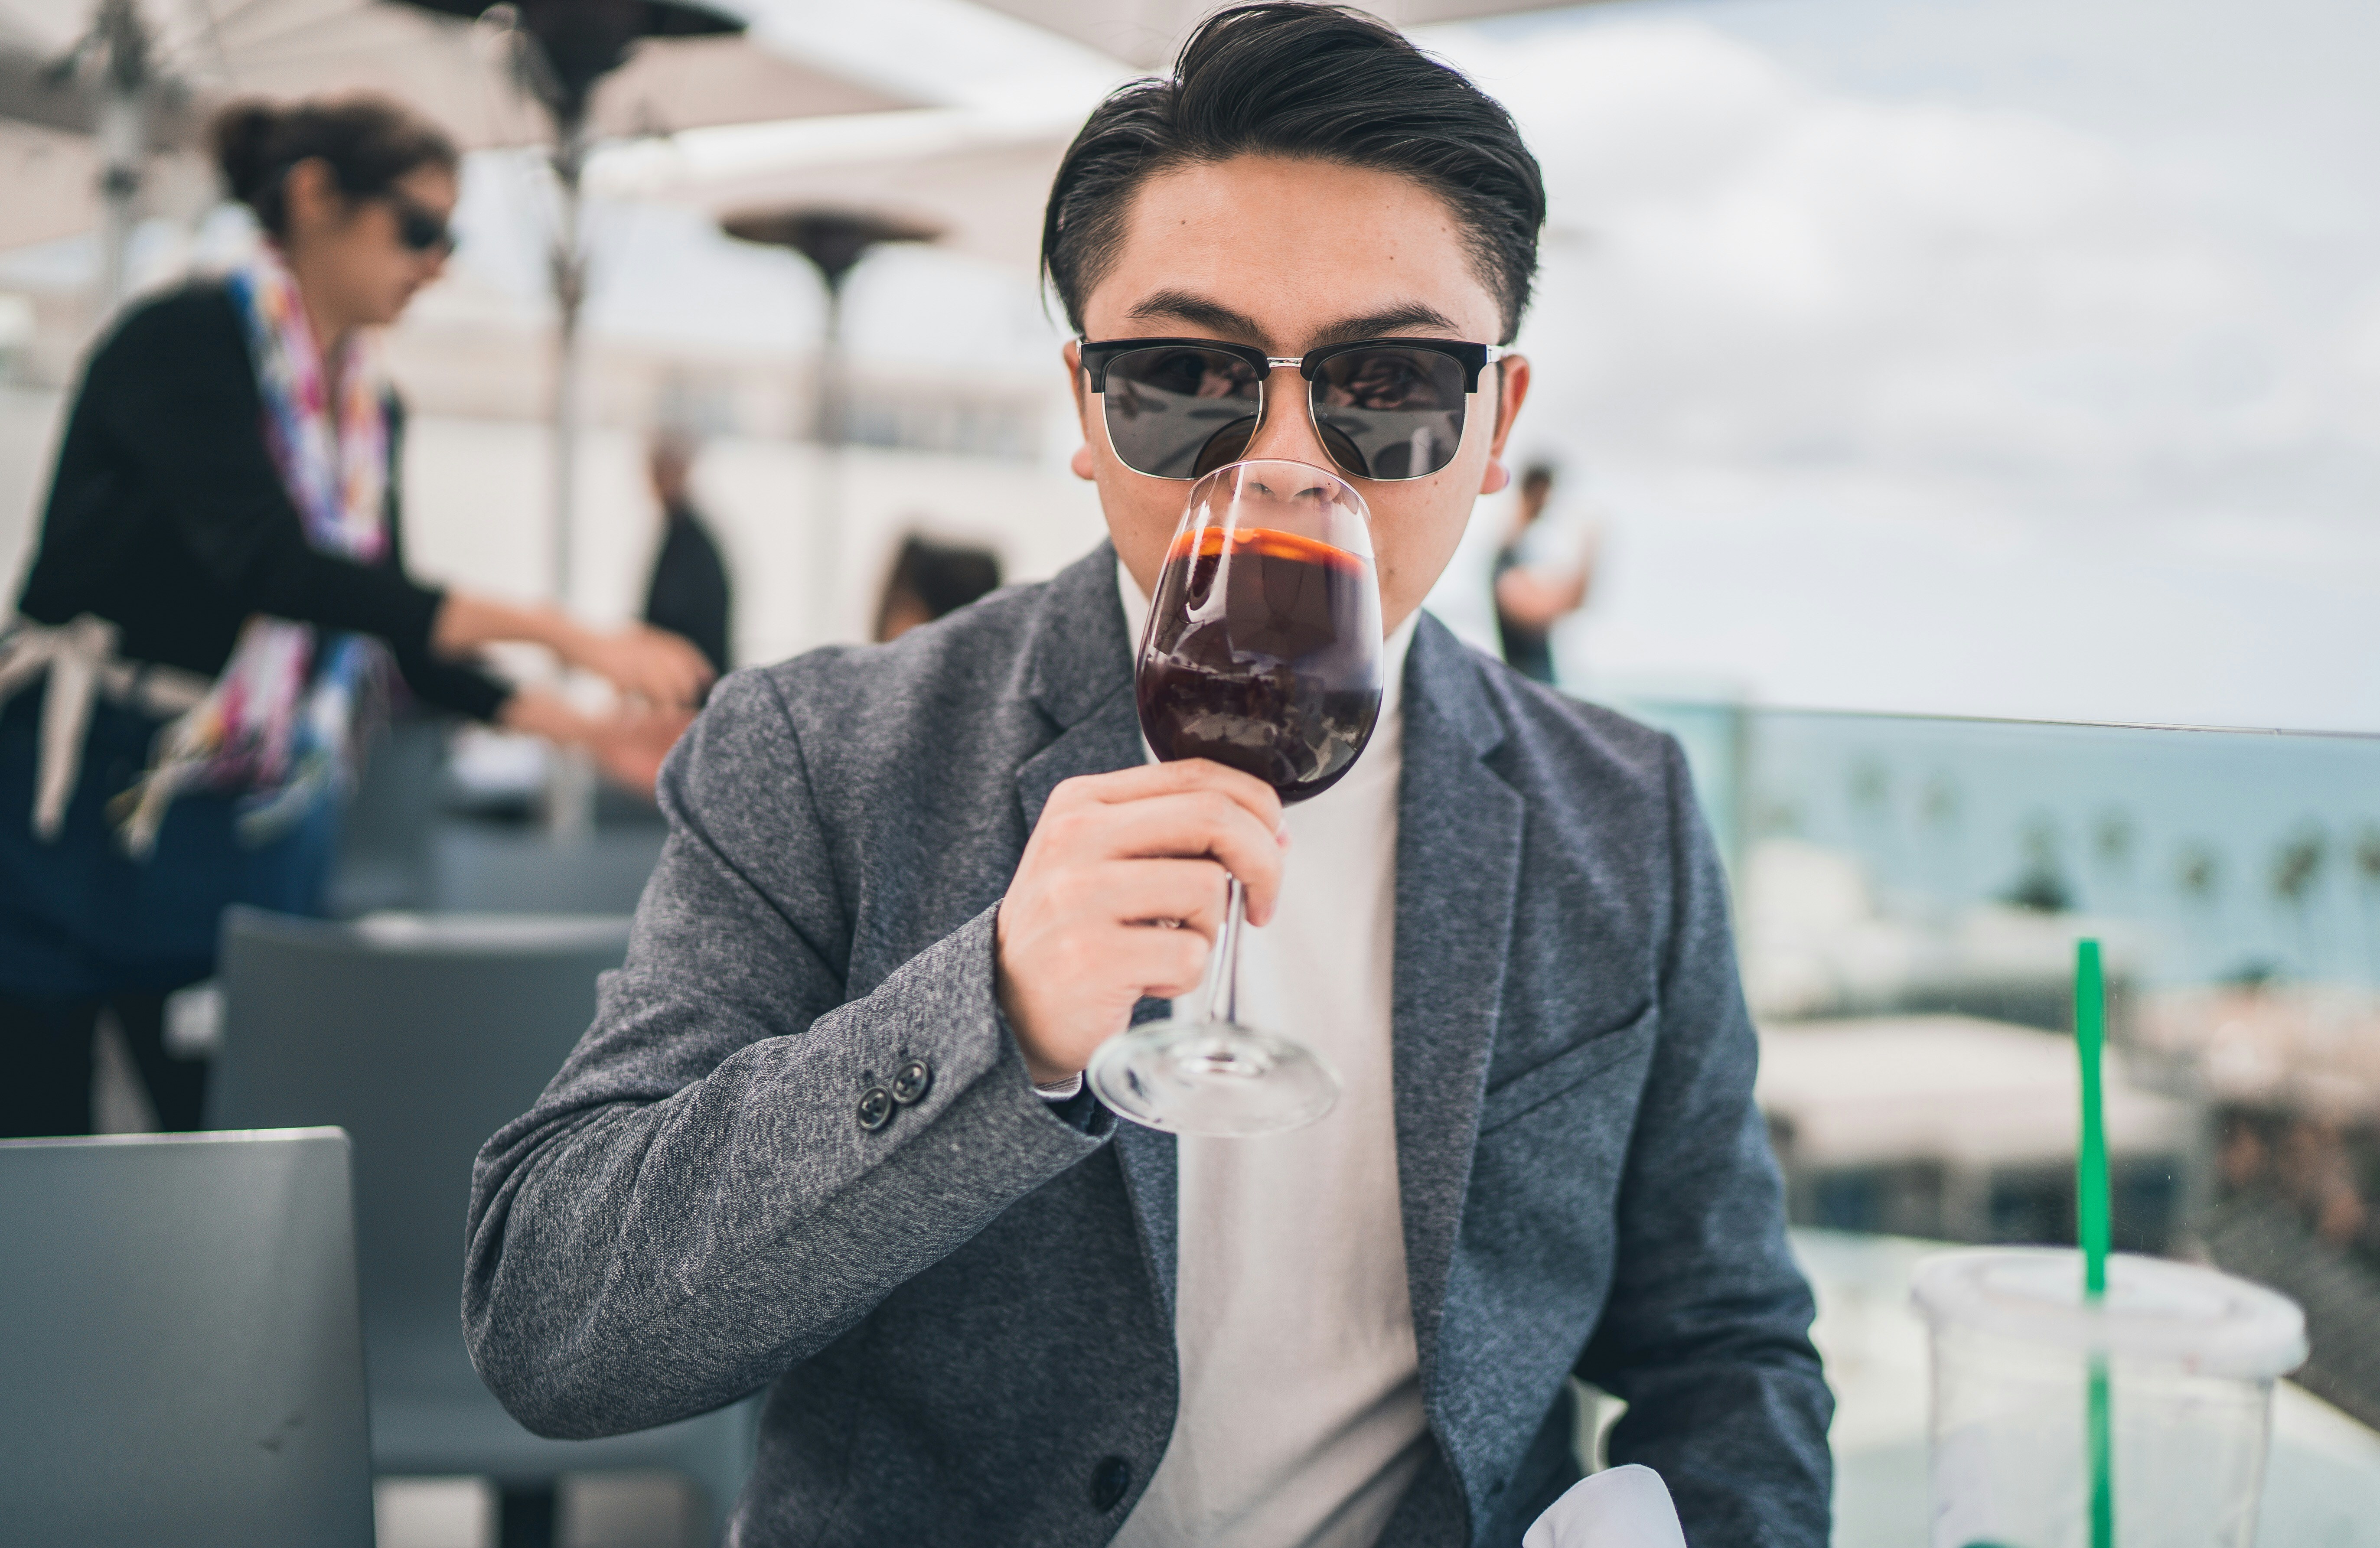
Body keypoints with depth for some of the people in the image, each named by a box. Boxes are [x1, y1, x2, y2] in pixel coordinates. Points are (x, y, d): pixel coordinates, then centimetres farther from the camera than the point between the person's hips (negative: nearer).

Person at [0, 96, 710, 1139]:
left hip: (252, 837, 7)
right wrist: (555, 633, -33)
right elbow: (268, 564, -27)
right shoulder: (187, 340, -12)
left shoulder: (372, 411, 10)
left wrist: (589, 729, 0)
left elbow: (393, 633, 13)